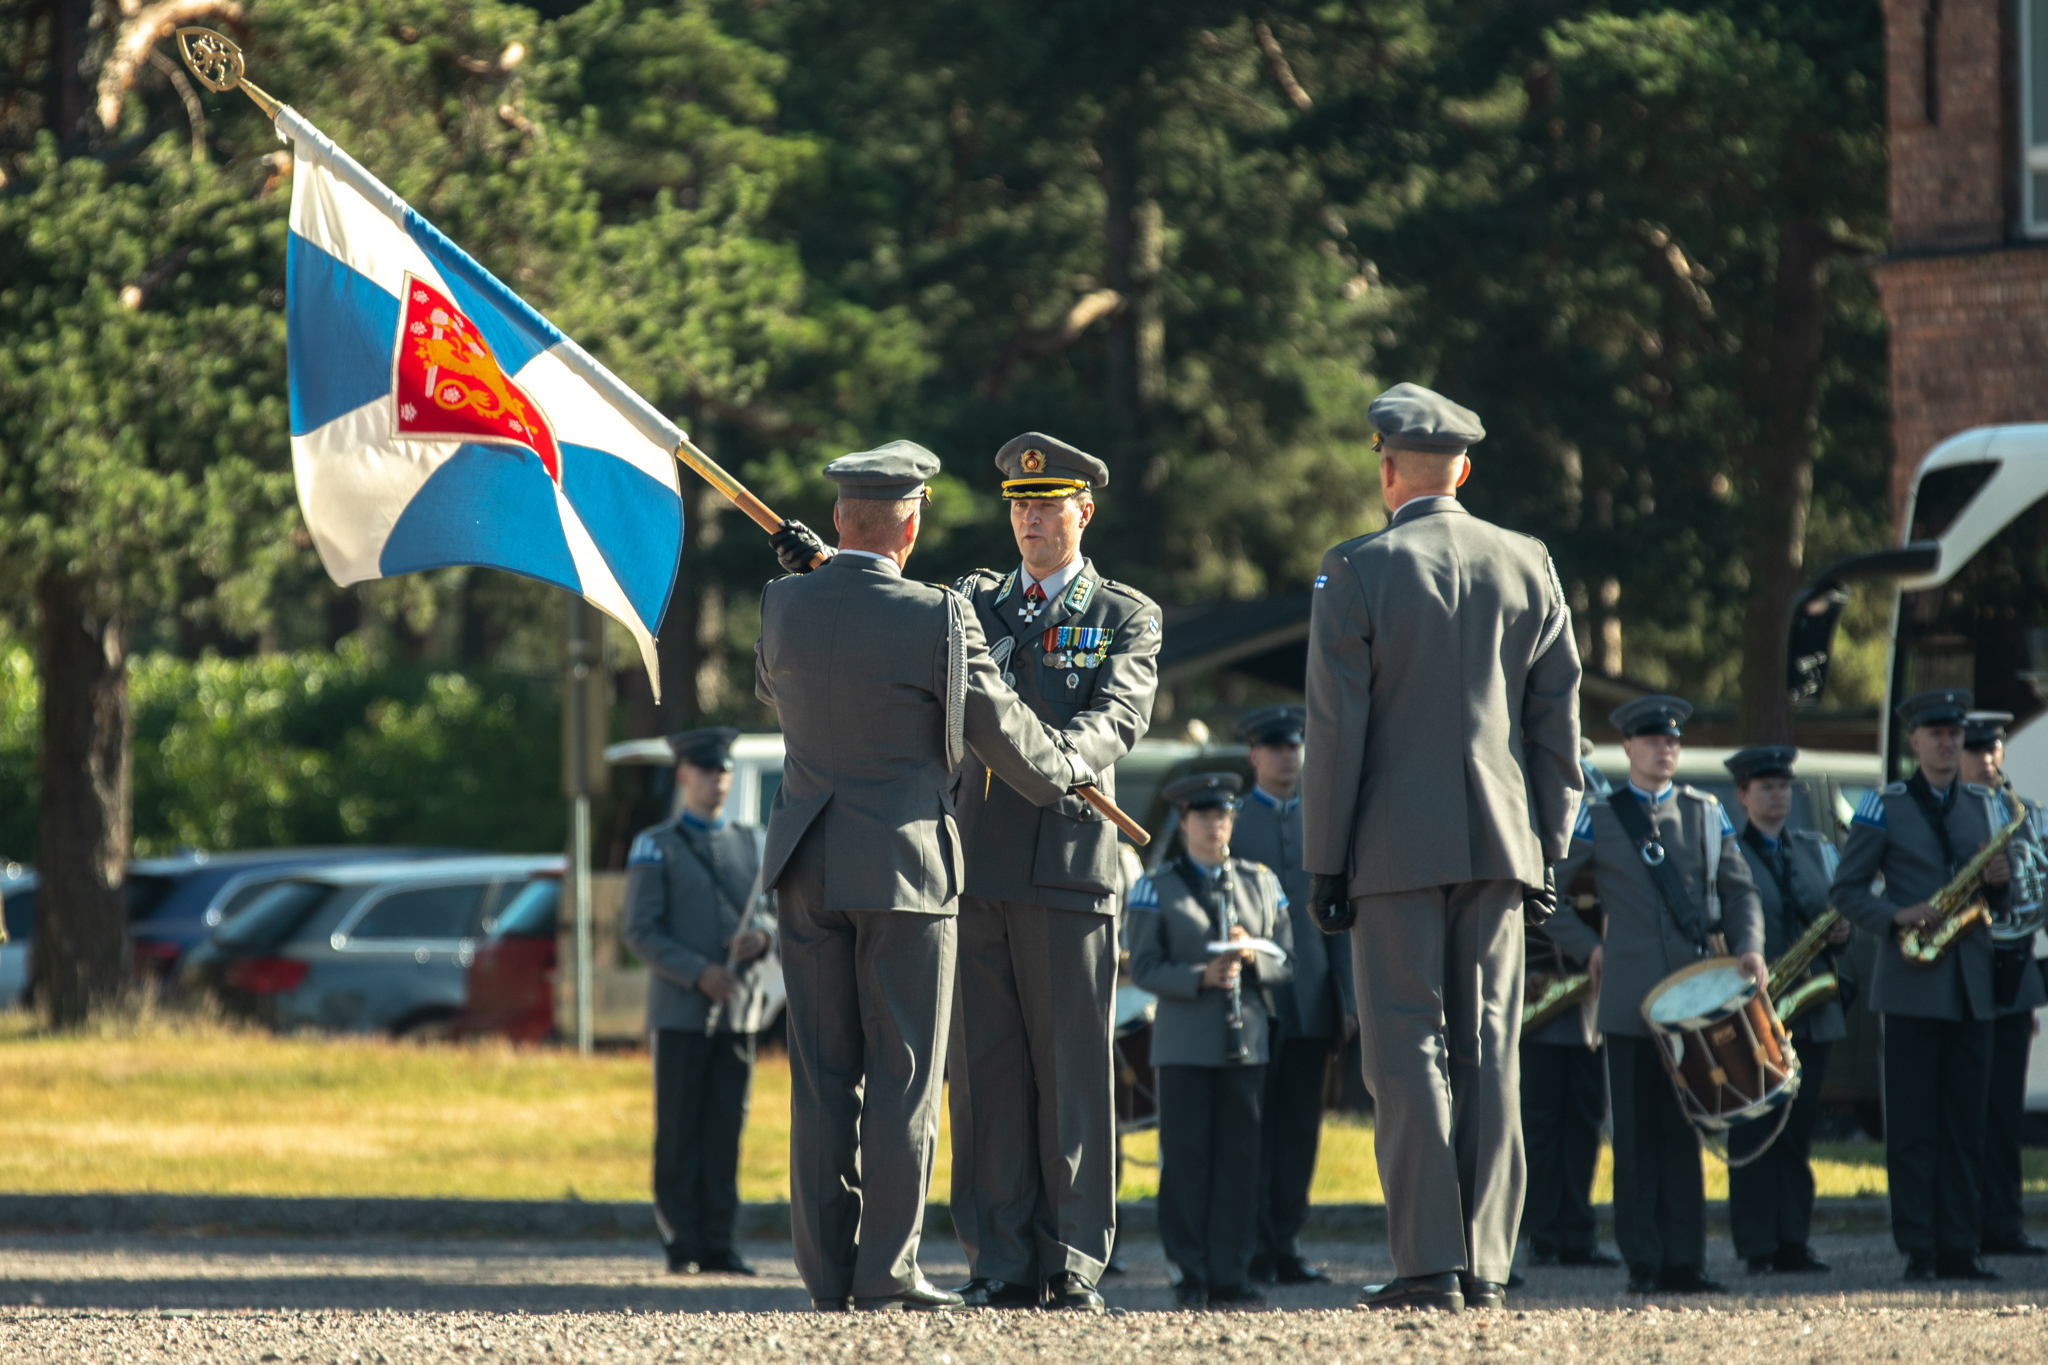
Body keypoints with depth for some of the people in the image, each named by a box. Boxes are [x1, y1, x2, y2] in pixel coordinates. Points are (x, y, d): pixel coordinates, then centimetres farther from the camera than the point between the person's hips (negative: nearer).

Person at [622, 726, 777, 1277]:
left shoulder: (749, 845, 17)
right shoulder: (655, 848, 4)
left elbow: (776, 917, 16)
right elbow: (641, 932, -3)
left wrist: (763, 939, -9)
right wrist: (698, 973, -16)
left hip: (739, 1012, 4)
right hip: (680, 1014, -4)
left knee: (726, 1130, 1)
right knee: (679, 1133, -3)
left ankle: (718, 1244, 4)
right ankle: (682, 1246, 1)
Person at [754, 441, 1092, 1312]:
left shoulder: (785, 605, 0)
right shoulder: (938, 619, -13)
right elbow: (1000, 729, -1)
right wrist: (1063, 774, 19)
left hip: (807, 869, 4)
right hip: (904, 866, -4)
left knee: (821, 1075, 8)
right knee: (902, 1073, 1)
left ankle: (826, 1272, 9)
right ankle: (885, 1271, -1)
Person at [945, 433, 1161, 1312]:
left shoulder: (1126, 618, 7)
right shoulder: (976, 604, 19)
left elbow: (1121, 714, -9)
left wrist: (1066, 755, -31)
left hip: (1068, 865, -3)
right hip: (975, 867, 3)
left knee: (1072, 1072, -2)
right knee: (986, 1070, 2)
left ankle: (1074, 1266, 2)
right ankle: (1000, 1265, 6)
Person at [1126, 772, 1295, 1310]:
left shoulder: (1262, 884, 13)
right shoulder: (1157, 890, 5)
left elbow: (1286, 959, 12)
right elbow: (1144, 968, -2)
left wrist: (1253, 956, -10)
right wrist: (1199, 977, -17)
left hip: (1246, 1039, 2)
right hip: (1185, 1041, -2)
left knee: (1239, 1159, 0)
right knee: (1187, 1160, -4)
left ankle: (1230, 1277, 3)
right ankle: (1190, 1277, 2)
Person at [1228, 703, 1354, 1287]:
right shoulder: (1229, 822, 5)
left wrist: (1348, 997, 7)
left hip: (1311, 998, 3)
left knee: (1301, 1128, 2)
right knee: (1252, 1127, -5)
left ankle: (1287, 1248, 6)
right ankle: (1254, 1252, -5)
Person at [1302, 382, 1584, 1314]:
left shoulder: (1358, 573, -6)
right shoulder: (1527, 566, 6)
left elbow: (1336, 732, -7)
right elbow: (1559, 720, 8)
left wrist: (1324, 864, -2)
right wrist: (1547, 847, 14)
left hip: (1397, 849, -4)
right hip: (1500, 843, 4)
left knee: (1408, 1052, -2)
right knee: (1487, 1052, 7)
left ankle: (1429, 1262, -8)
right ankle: (1484, 1263, 6)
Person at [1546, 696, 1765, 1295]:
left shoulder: (1705, 814, 14)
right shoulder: (1598, 820, 6)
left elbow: (1738, 888, 13)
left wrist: (1749, 947, -5)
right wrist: (1587, 947, 2)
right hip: (1630, 997, -2)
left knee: (1683, 1129, 2)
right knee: (1637, 1132, -3)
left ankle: (1684, 1262, 3)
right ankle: (1644, 1263, -1)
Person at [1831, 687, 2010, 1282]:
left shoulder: (1978, 809, 15)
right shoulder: (1884, 807, 2)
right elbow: (1847, 889, 0)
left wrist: (1997, 881, -4)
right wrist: (1896, 917, -17)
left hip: (1971, 984, 4)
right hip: (1912, 986, -4)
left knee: (1966, 1121, 3)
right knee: (1912, 1123, -4)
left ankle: (1960, 1248, 6)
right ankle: (1919, 1249, -2)